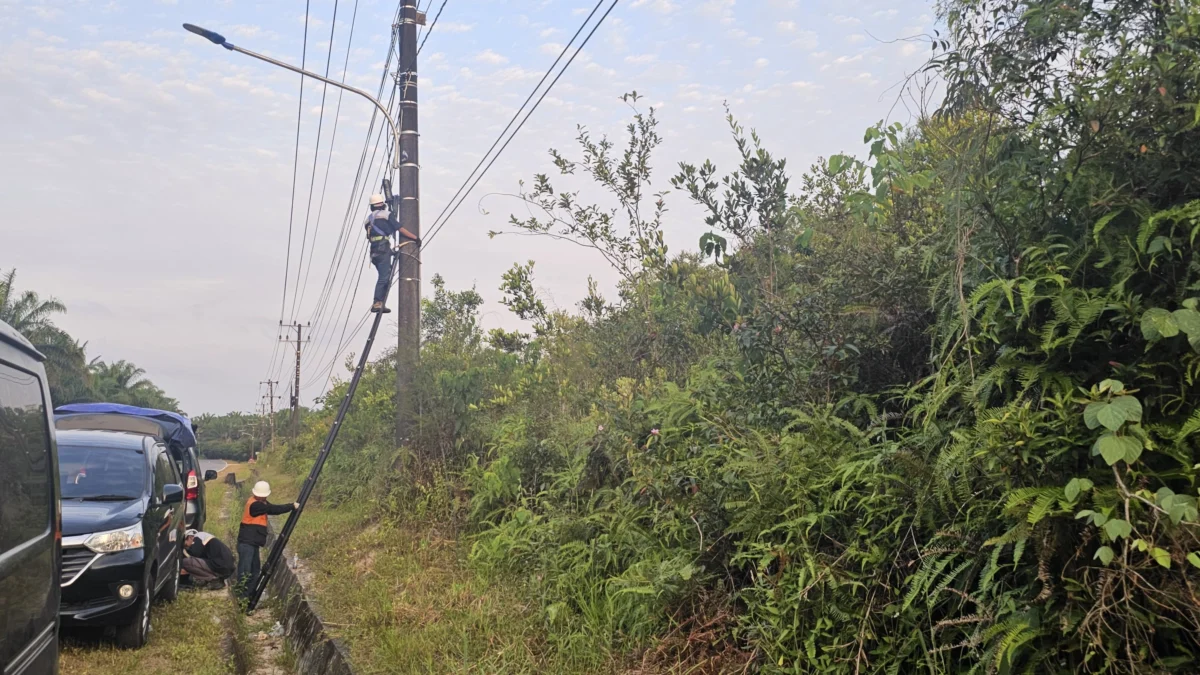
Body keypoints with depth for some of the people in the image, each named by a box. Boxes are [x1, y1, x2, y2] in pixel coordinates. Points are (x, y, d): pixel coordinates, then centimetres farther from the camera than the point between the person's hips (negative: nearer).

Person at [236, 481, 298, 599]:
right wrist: (292, 506, -14)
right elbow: (273, 509, -22)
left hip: (253, 543, 10)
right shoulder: (254, 504, -18)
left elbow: (273, 510, 7)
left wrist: (290, 507, -9)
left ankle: (249, 596, 22)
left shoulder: (261, 503, 11)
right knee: (245, 571, -9)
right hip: (246, 543, -10)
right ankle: (242, 597, -7)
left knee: (255, 570, 15)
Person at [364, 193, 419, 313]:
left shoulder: (368, 219, 22)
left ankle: (380, 304, 7)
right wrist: (416, 238, 3)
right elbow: (400, 229, -3)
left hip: (374, 251, 7)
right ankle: (377, 303, -17)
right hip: (383, 249, -7)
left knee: (386, 276, 14)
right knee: (384, 277, -10)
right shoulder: (386, 214, 2)